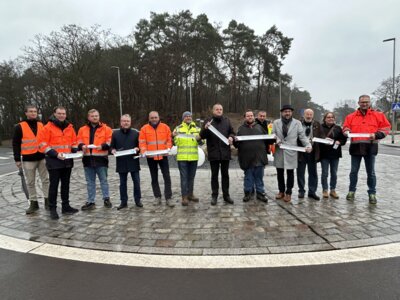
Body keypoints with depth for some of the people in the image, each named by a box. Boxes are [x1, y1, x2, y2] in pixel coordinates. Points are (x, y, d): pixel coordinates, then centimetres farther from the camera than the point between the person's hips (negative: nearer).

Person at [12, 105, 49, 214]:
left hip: (42, 157, 3)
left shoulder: (41, 125, 8)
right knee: (30, 182, 6)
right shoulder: (20, 127, -2)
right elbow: (16, 144, -2)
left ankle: (47, 201, 11)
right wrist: (17, 159, -6)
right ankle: (33, 203, 15)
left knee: (45, 180, 3)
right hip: (28, 159, -2)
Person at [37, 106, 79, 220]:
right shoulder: (48, 127, -6)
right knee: (54, 185, 0)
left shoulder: (70, 127, 9)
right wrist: (55, 154, -19)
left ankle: (66, 206, 22)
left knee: (66, 184, 12)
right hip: (54, 161, -5)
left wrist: (75, 152, -1)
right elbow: (43, 145, -10)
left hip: (67, 161, 5)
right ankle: (52, 209, 9)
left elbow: (73, 142, 17)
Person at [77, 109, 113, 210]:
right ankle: (90, 202, 18)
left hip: (101, 158, -3)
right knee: (90, 182, 10)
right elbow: (79, 141, 13)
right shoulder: (82, 129, 11)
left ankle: (106, 199, 18)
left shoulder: (106, 129, 2)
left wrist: (102, 146, -19)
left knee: (103, 180, 6)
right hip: (88, 159, 3)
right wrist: (82, 146, -9)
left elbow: (110, 141, -3)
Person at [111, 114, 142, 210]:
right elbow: (112, 146, 11)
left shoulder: (136, 133, 3)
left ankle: (138, 200, 17)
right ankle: (123, 202, 18)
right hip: (121, 162, 1)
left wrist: (138, 149, -14)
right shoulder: (115, 133, 7)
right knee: (122, 183, 8)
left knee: (136, 181, 3)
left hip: (133, 162, -1)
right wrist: (113, 150, -10)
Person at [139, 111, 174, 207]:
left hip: (163, 156, 0)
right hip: (151, 157, 1)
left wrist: (168, 149, -12)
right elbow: (142, 142, -1)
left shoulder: (165, 127, 2)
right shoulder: (144, 128, 1)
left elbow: (169, 140, 4)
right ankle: (157, 197, 23)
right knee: (154, 178, 11)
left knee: (167, 177, -3)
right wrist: (144, 151, -16)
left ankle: (168, 198, 3)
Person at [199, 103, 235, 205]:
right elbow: (202, 136, -4)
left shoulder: (226, 121, 7)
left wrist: (231, 137, -8)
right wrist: (205, 129, -24)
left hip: (225, 152, 2)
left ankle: (226, 195, 18)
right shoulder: (209, 121, -2)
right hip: (213, 153, -2)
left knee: (225, 174, 10)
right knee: (214, 175, 6)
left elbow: (232, 132, 14)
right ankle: (214, 196, 14)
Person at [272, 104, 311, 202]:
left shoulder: (297, 123, 3)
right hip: (279, 152, 2)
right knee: (280, 173, 10)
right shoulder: (276, 122, 7)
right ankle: (281, 191, 26)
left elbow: (302, 136, -2)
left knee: (290, 173, 4)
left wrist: (308, 145, -17)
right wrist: (277, 140, -15)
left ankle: (288, 193, 17)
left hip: (291, 152, -1)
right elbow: (273, 134, 6)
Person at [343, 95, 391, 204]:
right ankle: (352, 191, 21)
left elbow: (386, 127, 3)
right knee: (354, 171, 9)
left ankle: (372, 194, 17)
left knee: (371, 172, 7)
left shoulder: (378, 115, 4)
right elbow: (345, 127, 10)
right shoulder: (351, 116, 6)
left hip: (370, 147, -1)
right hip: (356, 146, 1)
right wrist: (346, 132, -13)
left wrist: (376, 135, -12)